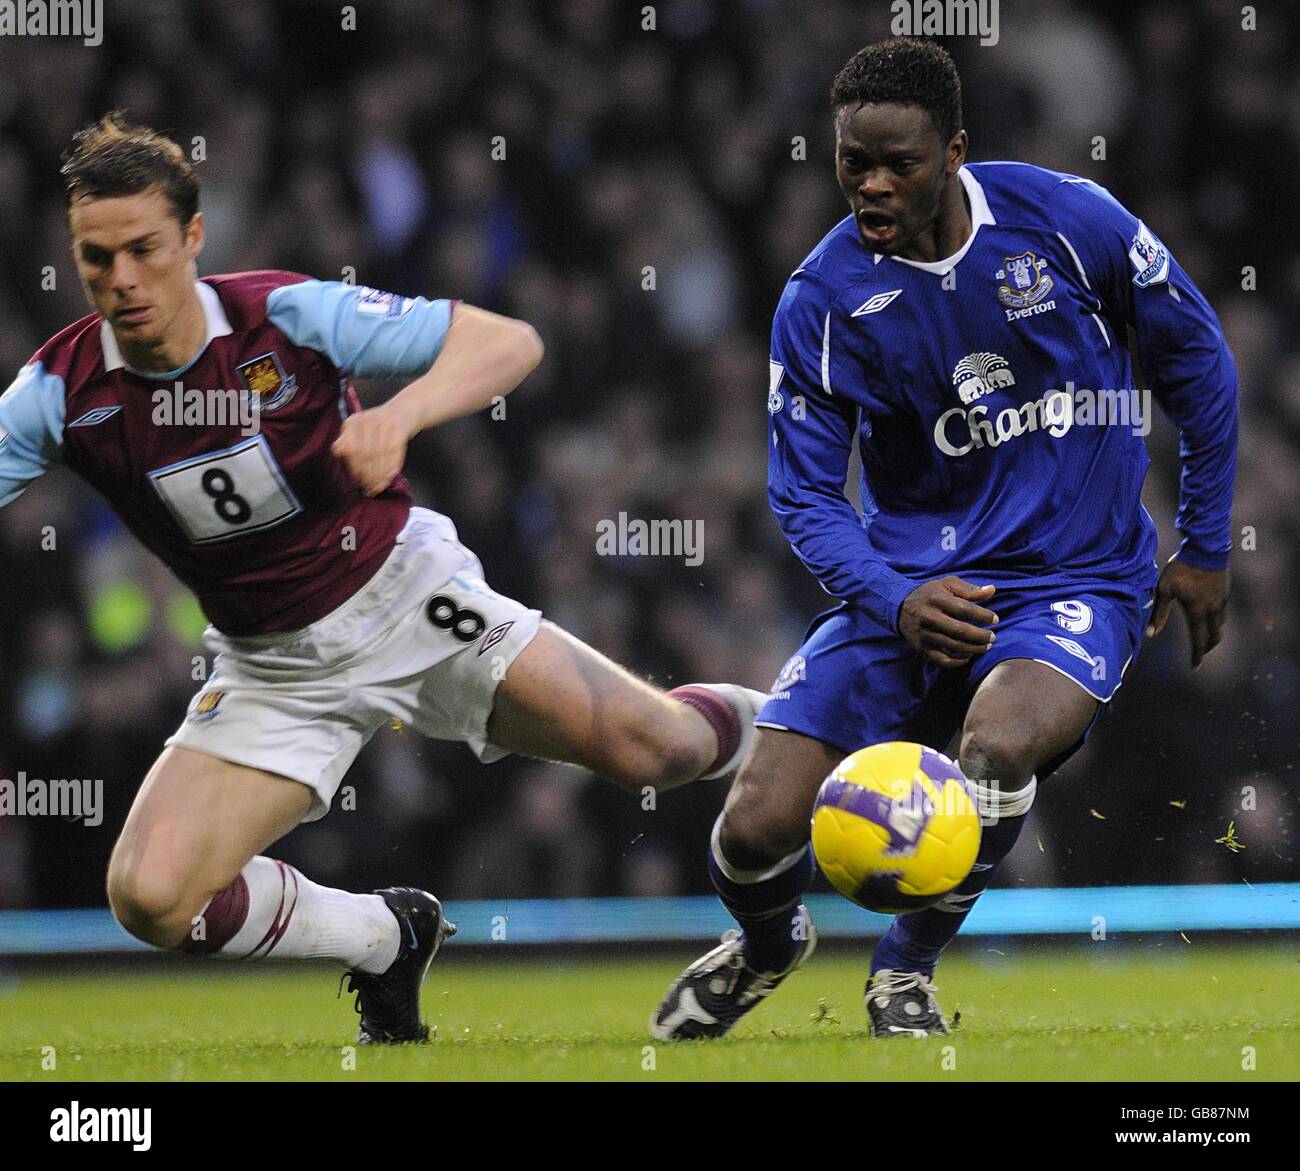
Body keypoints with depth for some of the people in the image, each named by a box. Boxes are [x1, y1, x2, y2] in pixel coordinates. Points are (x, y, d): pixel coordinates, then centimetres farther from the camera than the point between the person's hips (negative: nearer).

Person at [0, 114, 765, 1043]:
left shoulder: (290, 315, -19)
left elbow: (509, 342, -18)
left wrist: (401, 415, -36)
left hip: (406, 596, -2)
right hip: (272, 671, 2)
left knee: (656, 748, -8)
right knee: (149, 898, -17)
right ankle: (388, 938, 9)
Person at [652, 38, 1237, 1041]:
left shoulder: (1066, 218, -9)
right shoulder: (822, 300, -7)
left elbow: (1196, 358, 5)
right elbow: (806, 493, -4)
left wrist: (1206, 548, 7)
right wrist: (896, 601, -23)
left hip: (1078, 580, -2)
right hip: (911, 577, 2)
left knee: (997, 747, -35)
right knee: (755, 832, -12)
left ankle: (907, 970, -4)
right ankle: (768, 944, 30)